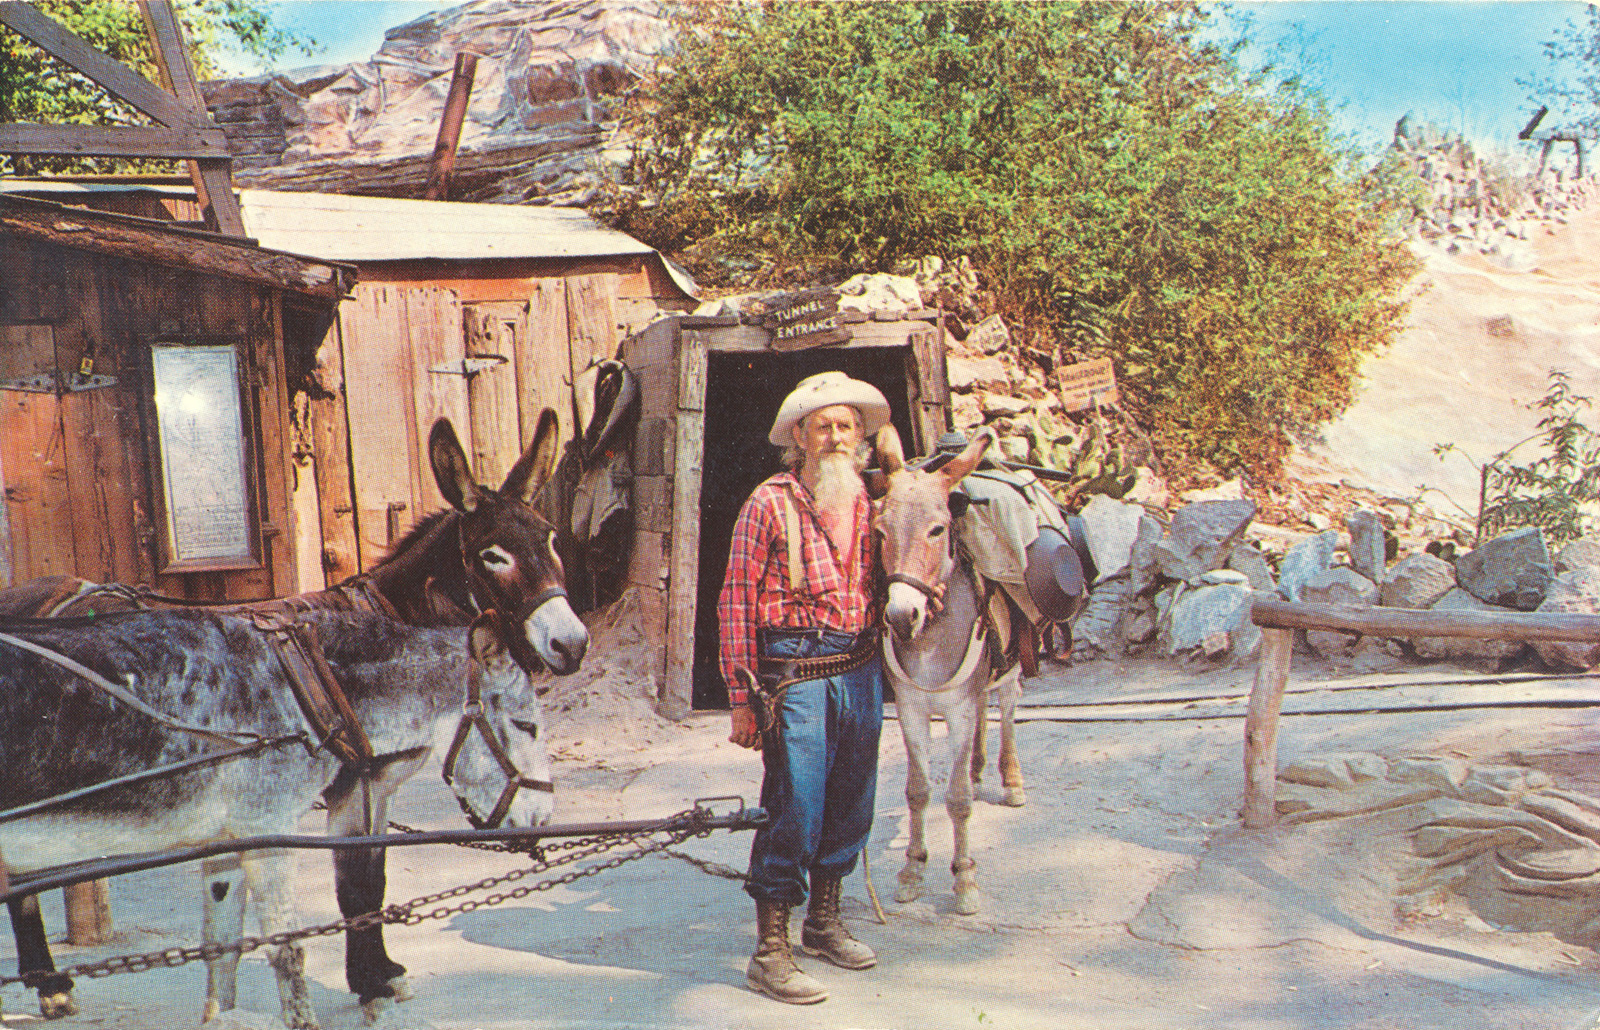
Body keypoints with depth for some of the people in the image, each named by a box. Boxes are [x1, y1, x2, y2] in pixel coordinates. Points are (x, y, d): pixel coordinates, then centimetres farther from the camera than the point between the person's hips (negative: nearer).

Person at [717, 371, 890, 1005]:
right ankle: (769, 952, 8)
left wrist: (874, 670, 11)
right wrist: (742, 696, -11)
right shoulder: (770, 503, -7)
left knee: (850, 805, 15)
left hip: (861, 671, 6)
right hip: (796, 673, -6)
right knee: (793, 810, -4)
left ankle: (823, 922, 33)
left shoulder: (864, 505, 10)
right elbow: (736, 601, -8)